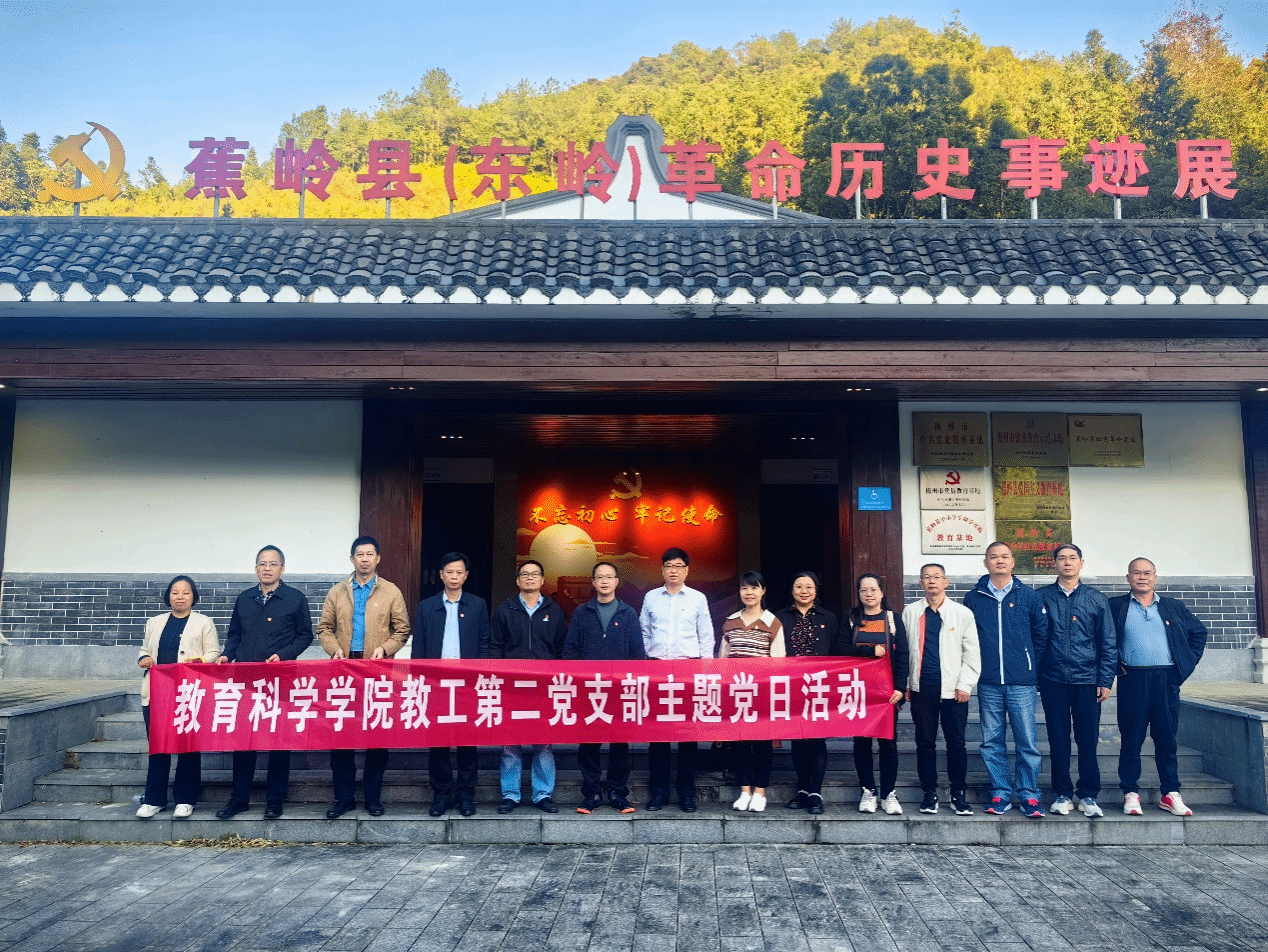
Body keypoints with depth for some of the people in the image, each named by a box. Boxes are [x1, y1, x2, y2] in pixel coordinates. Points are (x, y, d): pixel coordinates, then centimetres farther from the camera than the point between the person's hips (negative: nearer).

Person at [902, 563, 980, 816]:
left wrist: (964, 685, -3)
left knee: (956, 743, 2)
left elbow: (972, 653, 4)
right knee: (925, 743, 6)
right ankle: (930, 793, 17)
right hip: (921, 688, 1)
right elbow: (902, 650, 10)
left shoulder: (963, 613, 4)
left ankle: (959, 795, 14)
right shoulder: (910, 612, 8)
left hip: (953, 689, -1)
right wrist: (905, 684, 6)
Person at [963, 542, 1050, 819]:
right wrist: (976, 669, 5)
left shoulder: (1028, 596, 4)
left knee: (1027, 742, 0)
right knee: (992, 743, 6)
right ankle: (1000, 795, 16)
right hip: (988, 684, 1)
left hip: (1022, 684, -1)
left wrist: (1031, 668, 4)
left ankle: (1029, 796, 12)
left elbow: (1041, 635, 7)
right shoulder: (973, 599, 6)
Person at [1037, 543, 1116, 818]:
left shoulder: (1096, 599, 6)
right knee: (1058, 739, 5)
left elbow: (1108, 643, 7)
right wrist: (1034, 676, -1)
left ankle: (1088, 795, 15)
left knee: (1088, 739, 3)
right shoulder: (1042, 597, 4)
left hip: (1087, 680, 0)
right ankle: (1062, 794, 16)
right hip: (1053, 680, 0)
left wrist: (1106, 680, 0)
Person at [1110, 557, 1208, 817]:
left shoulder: (1174, 607, 13)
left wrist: (1189, 662, 11)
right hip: (1133, 679, -2)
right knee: (1131, 739, 0)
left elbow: (1199, 632, 20)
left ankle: (1170, 794, 14)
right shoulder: (1115, 606, 5)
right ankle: (1131, 793, 6)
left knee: (1167, 739, 6)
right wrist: (1113, 663, -1)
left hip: (1167, 679, 2)